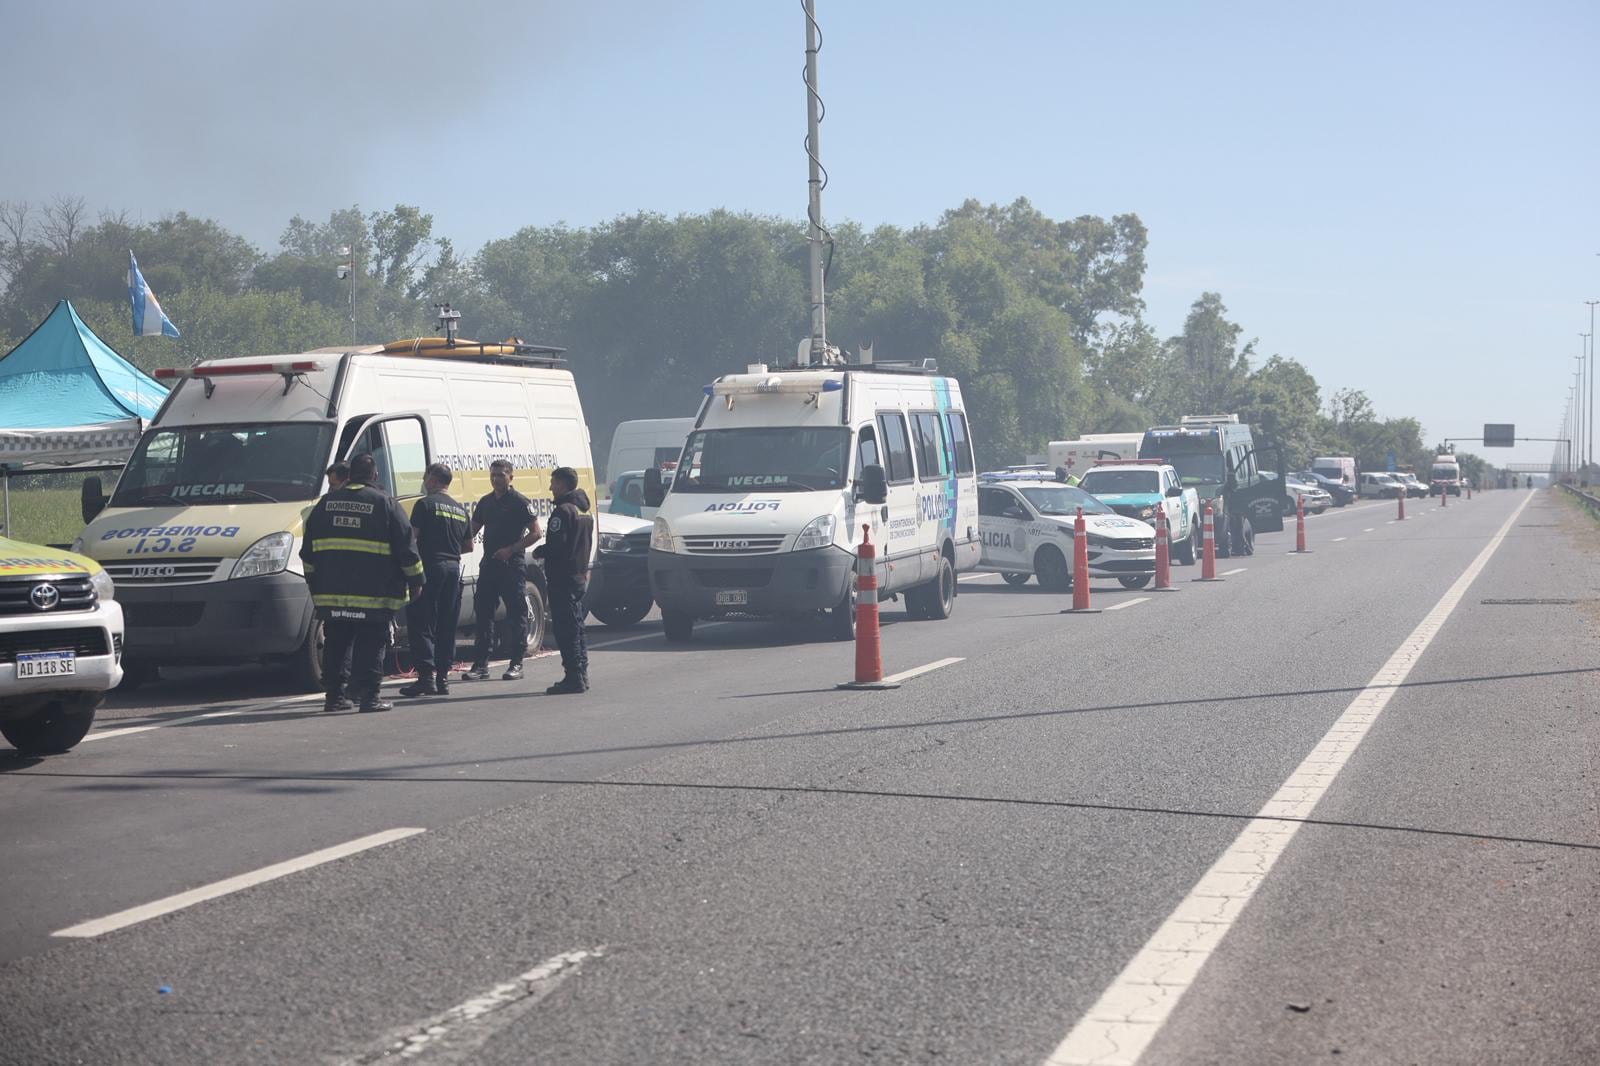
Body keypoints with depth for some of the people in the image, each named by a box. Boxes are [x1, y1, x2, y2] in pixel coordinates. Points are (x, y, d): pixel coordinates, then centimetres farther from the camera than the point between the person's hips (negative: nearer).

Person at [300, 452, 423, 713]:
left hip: (331, 591, 4)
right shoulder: (384, 502, -1)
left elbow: (308, 549, 17)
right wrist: (415, 580, 7)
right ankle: (368, 696, -4)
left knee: (336, 643, 11)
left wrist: (314, 583, 24)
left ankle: (334, 695, 11)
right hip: (373, 593, -4)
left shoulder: (326, 502, 13)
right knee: (370, 645, -1)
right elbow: (405, 545, -2)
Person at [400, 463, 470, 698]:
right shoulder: (460, 509, 15)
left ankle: (427, 676, -14)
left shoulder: (425, 504, -6)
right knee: (447, 627, 10)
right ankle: (443, 677, 10)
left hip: (430, 567, -6)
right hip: (453, 568, 7)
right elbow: (468, 545, 20)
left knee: (422, 625, -5)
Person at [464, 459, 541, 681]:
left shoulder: (520, 502, -5)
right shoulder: (485, 502, 14)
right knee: (483, 613, 4)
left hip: (512, 565, -6)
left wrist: (510, 549, -16)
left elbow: (536, 533, -7)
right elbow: (472, 530, 22)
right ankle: (480, 665, 8)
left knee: (516, 614, -1)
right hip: (489, 563, 6)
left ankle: (516, 665, 3)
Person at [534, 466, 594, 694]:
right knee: (576, 628, 16)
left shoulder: (563, 511, -15)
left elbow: (556, 545, -22)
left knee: (565, 629, -8)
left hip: (563, 578, -10)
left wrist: (538, 552, -5)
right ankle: (581, 675, 19)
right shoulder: (584, 511, 16)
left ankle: (573, 677, -11)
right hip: (580, 576, 10)